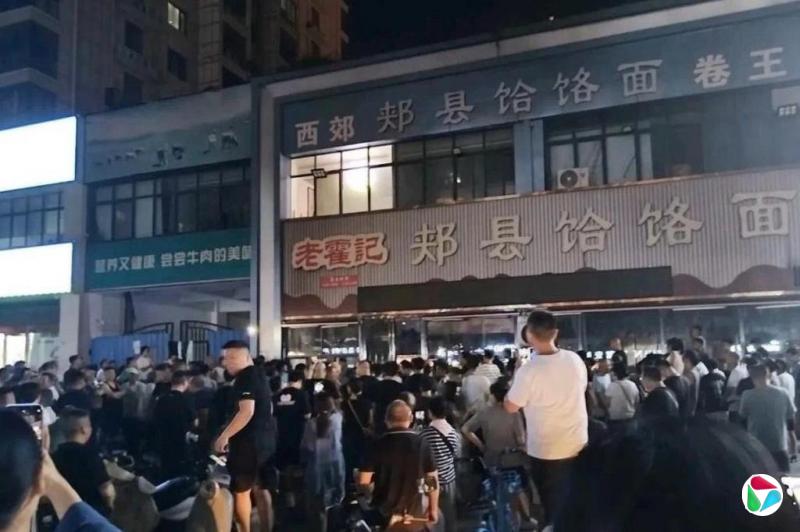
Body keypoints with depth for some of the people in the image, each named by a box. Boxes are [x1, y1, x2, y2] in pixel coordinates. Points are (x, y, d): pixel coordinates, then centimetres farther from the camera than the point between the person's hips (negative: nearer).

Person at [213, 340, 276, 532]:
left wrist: (224, 435, -22)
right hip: (265, 438, 9)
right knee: (261, 488, 14)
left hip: (249, 440, -9)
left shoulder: (245, 377, -16)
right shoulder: (259, 375, 13)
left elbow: (247, 411, -26)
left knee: (241, 490, 1)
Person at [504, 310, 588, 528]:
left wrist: (516, 379, 1)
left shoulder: (528, 370, -22)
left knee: (555, 509, 11)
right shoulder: (575, 360, -6)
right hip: (579, 446, 5)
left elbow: (511, 407, -11)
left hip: (547, 452, -5)